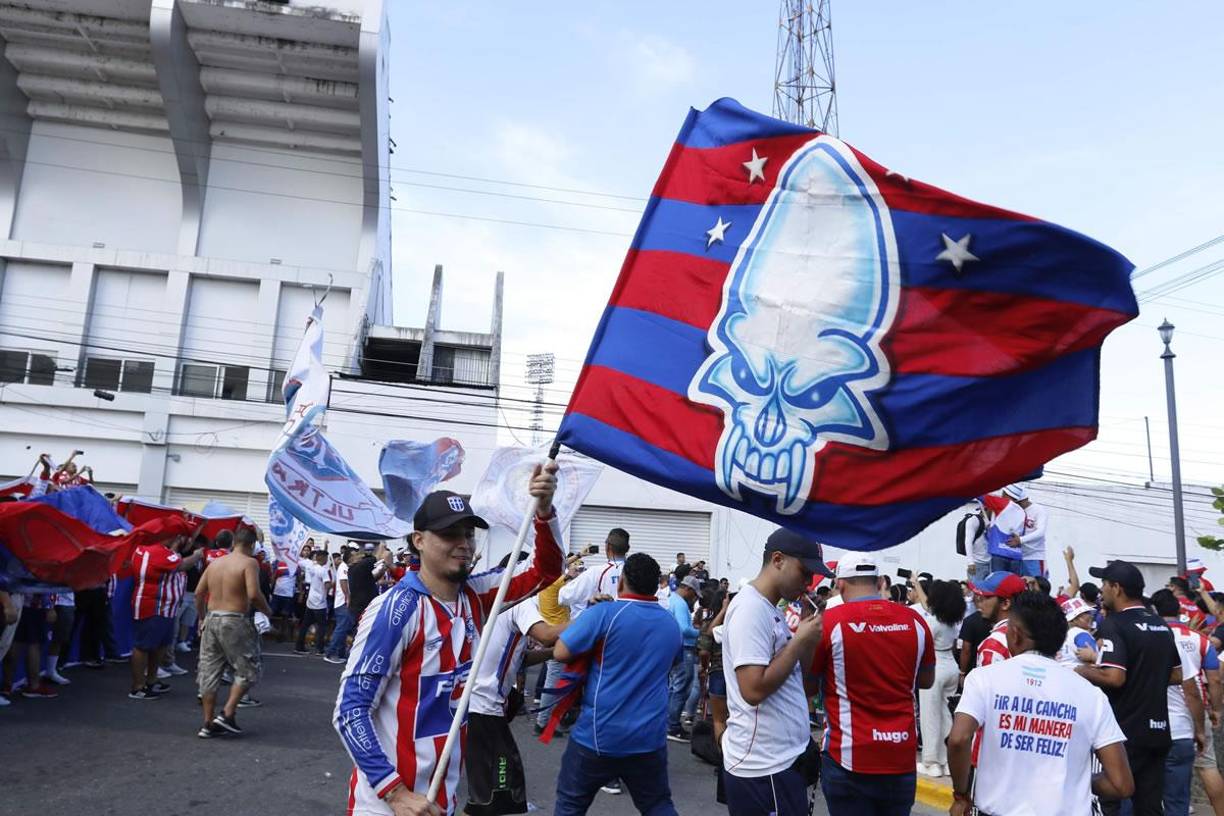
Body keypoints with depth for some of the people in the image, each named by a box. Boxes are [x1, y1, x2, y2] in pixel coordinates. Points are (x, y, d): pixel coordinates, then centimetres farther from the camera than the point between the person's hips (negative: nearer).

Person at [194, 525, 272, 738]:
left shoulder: (215, 562, 11)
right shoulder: (249, 562, -8)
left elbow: (198, 593, 11)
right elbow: (253, 594, -20)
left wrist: (202, 618, 21)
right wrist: (267, 611, -3)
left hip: (211, 619, 7)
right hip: (234, 621, -6)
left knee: (209, 672, 11)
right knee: (247, 671, 8)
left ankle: (208, 724, 16)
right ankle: (227, 714, 0)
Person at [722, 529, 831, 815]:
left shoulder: (769, 609, 12)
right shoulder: (750, 608, -18)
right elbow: (754, 689, -25)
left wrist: (808, 641, 1)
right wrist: (800, 641, -17)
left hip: (781, 759, 10)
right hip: (764, 767, -10)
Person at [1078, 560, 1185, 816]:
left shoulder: (1113, 625, -16)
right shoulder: (1162, 626, 9)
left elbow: (1113, 678, -25)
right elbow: (1177, 676, 17)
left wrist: (1082, 671, -9)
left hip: (1123, 730, -7)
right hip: (1157, 729, 7)